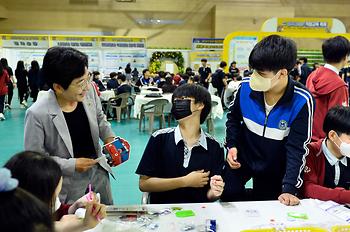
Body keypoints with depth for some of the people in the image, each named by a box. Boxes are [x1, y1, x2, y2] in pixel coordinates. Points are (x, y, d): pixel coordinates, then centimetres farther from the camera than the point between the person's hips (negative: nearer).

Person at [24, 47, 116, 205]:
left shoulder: (89, 91, -13)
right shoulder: (37, 114, -27)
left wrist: (109, 137, -9)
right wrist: (71, 165, -22)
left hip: (98, 172, 5)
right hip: (69, 184, -5)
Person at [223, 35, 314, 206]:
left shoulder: (302, 101, -26)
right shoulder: (246, 86, -18)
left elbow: (297, 148, -23)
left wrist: (289, 188, -30)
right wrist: (231, 145, -8)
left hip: (274, 169, -1)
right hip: (241, 158, 2)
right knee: (228, 195, 2)